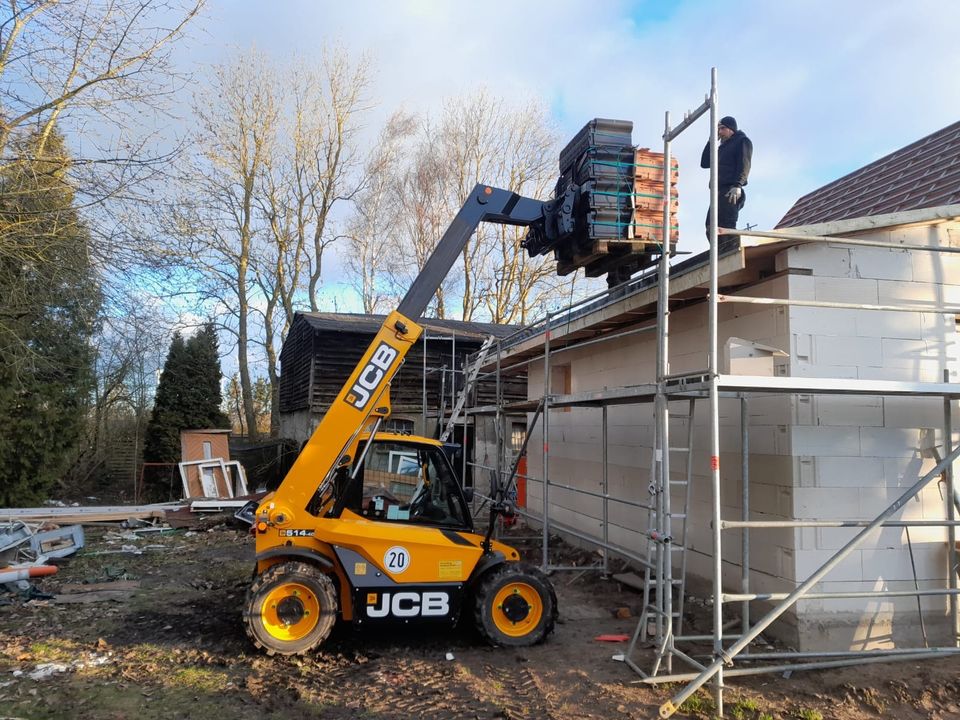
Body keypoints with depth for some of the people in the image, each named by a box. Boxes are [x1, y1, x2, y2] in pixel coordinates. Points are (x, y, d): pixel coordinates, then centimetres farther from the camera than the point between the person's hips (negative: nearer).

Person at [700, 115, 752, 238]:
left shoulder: (742, 141, 7)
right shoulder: (723, 147, 31)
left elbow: (744, 164, -8)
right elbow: (704, 163, 25)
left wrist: (737, 185, -24)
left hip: (731, 192, -8)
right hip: (719, 192, 8)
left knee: (725, 228, -19)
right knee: (711, 229, -3)